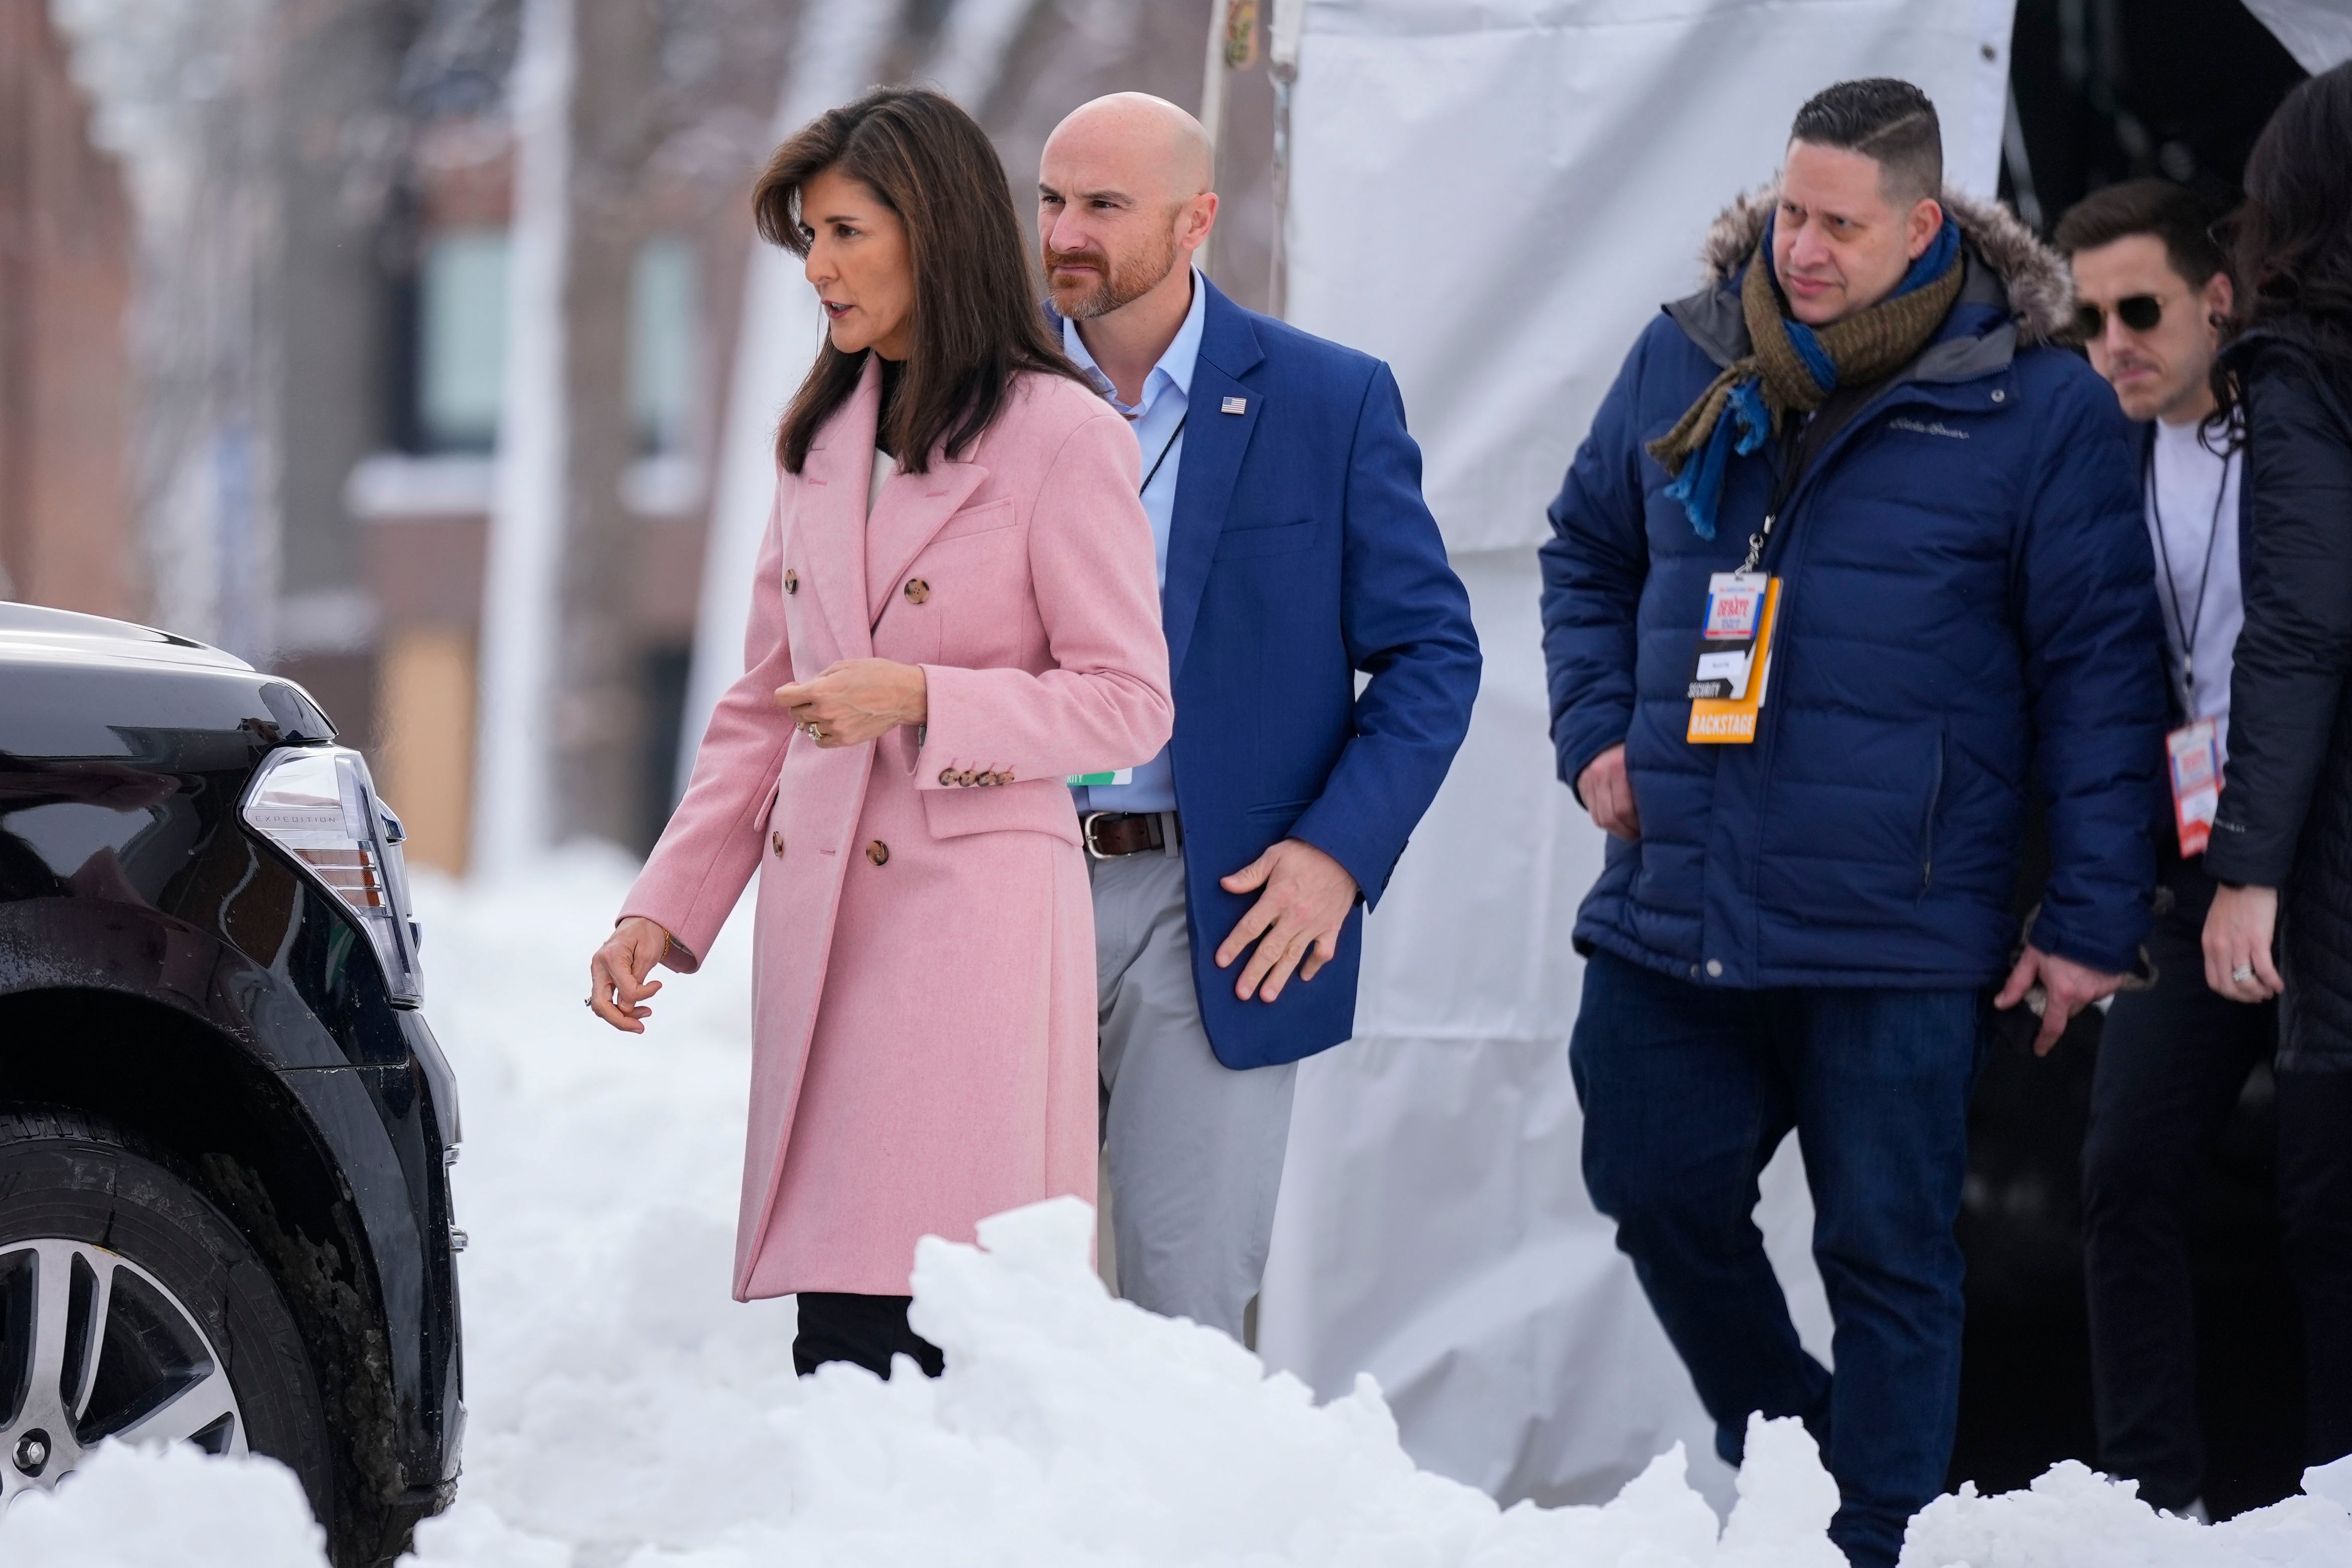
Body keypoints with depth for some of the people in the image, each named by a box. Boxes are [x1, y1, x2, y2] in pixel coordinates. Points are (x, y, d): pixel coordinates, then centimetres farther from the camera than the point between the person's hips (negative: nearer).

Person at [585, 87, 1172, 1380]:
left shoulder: (1059, 437, -4)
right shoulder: (817, 440, 17)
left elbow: (1129, 704, -5)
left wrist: (921, 699, -16)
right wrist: (662, 908, 11)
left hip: (977, 919, -6)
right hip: (821, 926, 6)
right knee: (835, 1340, 2)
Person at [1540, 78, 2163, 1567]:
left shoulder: (2037, 407, -6)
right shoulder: (1685, 366, 6)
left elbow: (2101, 671, -4)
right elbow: (1590, 550, 24)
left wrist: (2094, 918, -7)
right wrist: (1596, 728, 9)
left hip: (1895, 930, -4)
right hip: (1674, 910, 4)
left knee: (1887, 1251, 2)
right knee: (1662, 1195, 10)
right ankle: (1783, 1433, 33)